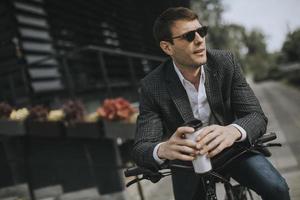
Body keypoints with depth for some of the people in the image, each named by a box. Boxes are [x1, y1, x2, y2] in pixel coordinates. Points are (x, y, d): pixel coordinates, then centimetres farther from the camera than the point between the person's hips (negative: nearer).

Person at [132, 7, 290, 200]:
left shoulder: (226, 62, -15)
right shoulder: (153, 87, -19)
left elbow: (257, 116, -20)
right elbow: (141, 148, -22)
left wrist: (232, 131, -45)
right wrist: (163, 150, -48)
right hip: (188, 159, 0)